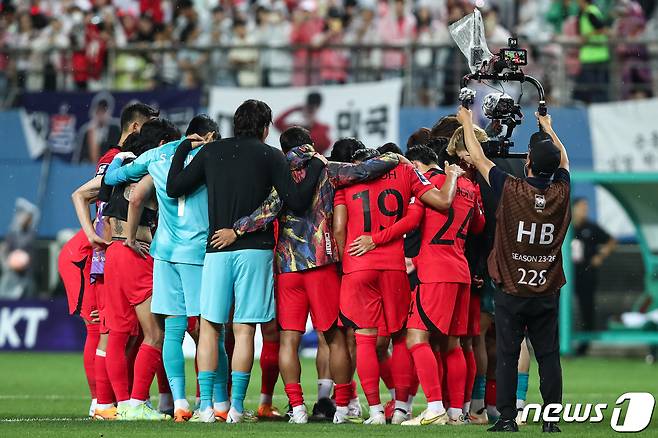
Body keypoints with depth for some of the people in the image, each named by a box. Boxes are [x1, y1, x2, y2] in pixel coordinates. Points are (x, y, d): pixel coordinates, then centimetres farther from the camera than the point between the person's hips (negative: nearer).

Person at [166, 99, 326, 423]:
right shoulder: (270, 156, 1)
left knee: (209, 326, 7)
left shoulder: (211, 152, 8)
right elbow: (296, 202, -5)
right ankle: (236, 406, -3)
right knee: (244, 329, 0)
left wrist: (182, 149, 24)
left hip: (217, 249, 2)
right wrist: (316, 166, 9)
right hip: (255, 249, -2)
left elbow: (174, 188, 9)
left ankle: (206, 404, 0)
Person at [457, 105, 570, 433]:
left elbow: (478, 159, 0)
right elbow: (563, 161, 18)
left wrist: (467, 122, 15)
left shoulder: (511, 191, -14)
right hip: (547, 292, 2)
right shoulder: (561, 194, -5)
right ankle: (552, 419, 2)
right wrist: (548, 128, 34)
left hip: (511, 292, -2)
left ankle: (508, 418, 0)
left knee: (507, 356, 2)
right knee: (548, 356, 5)